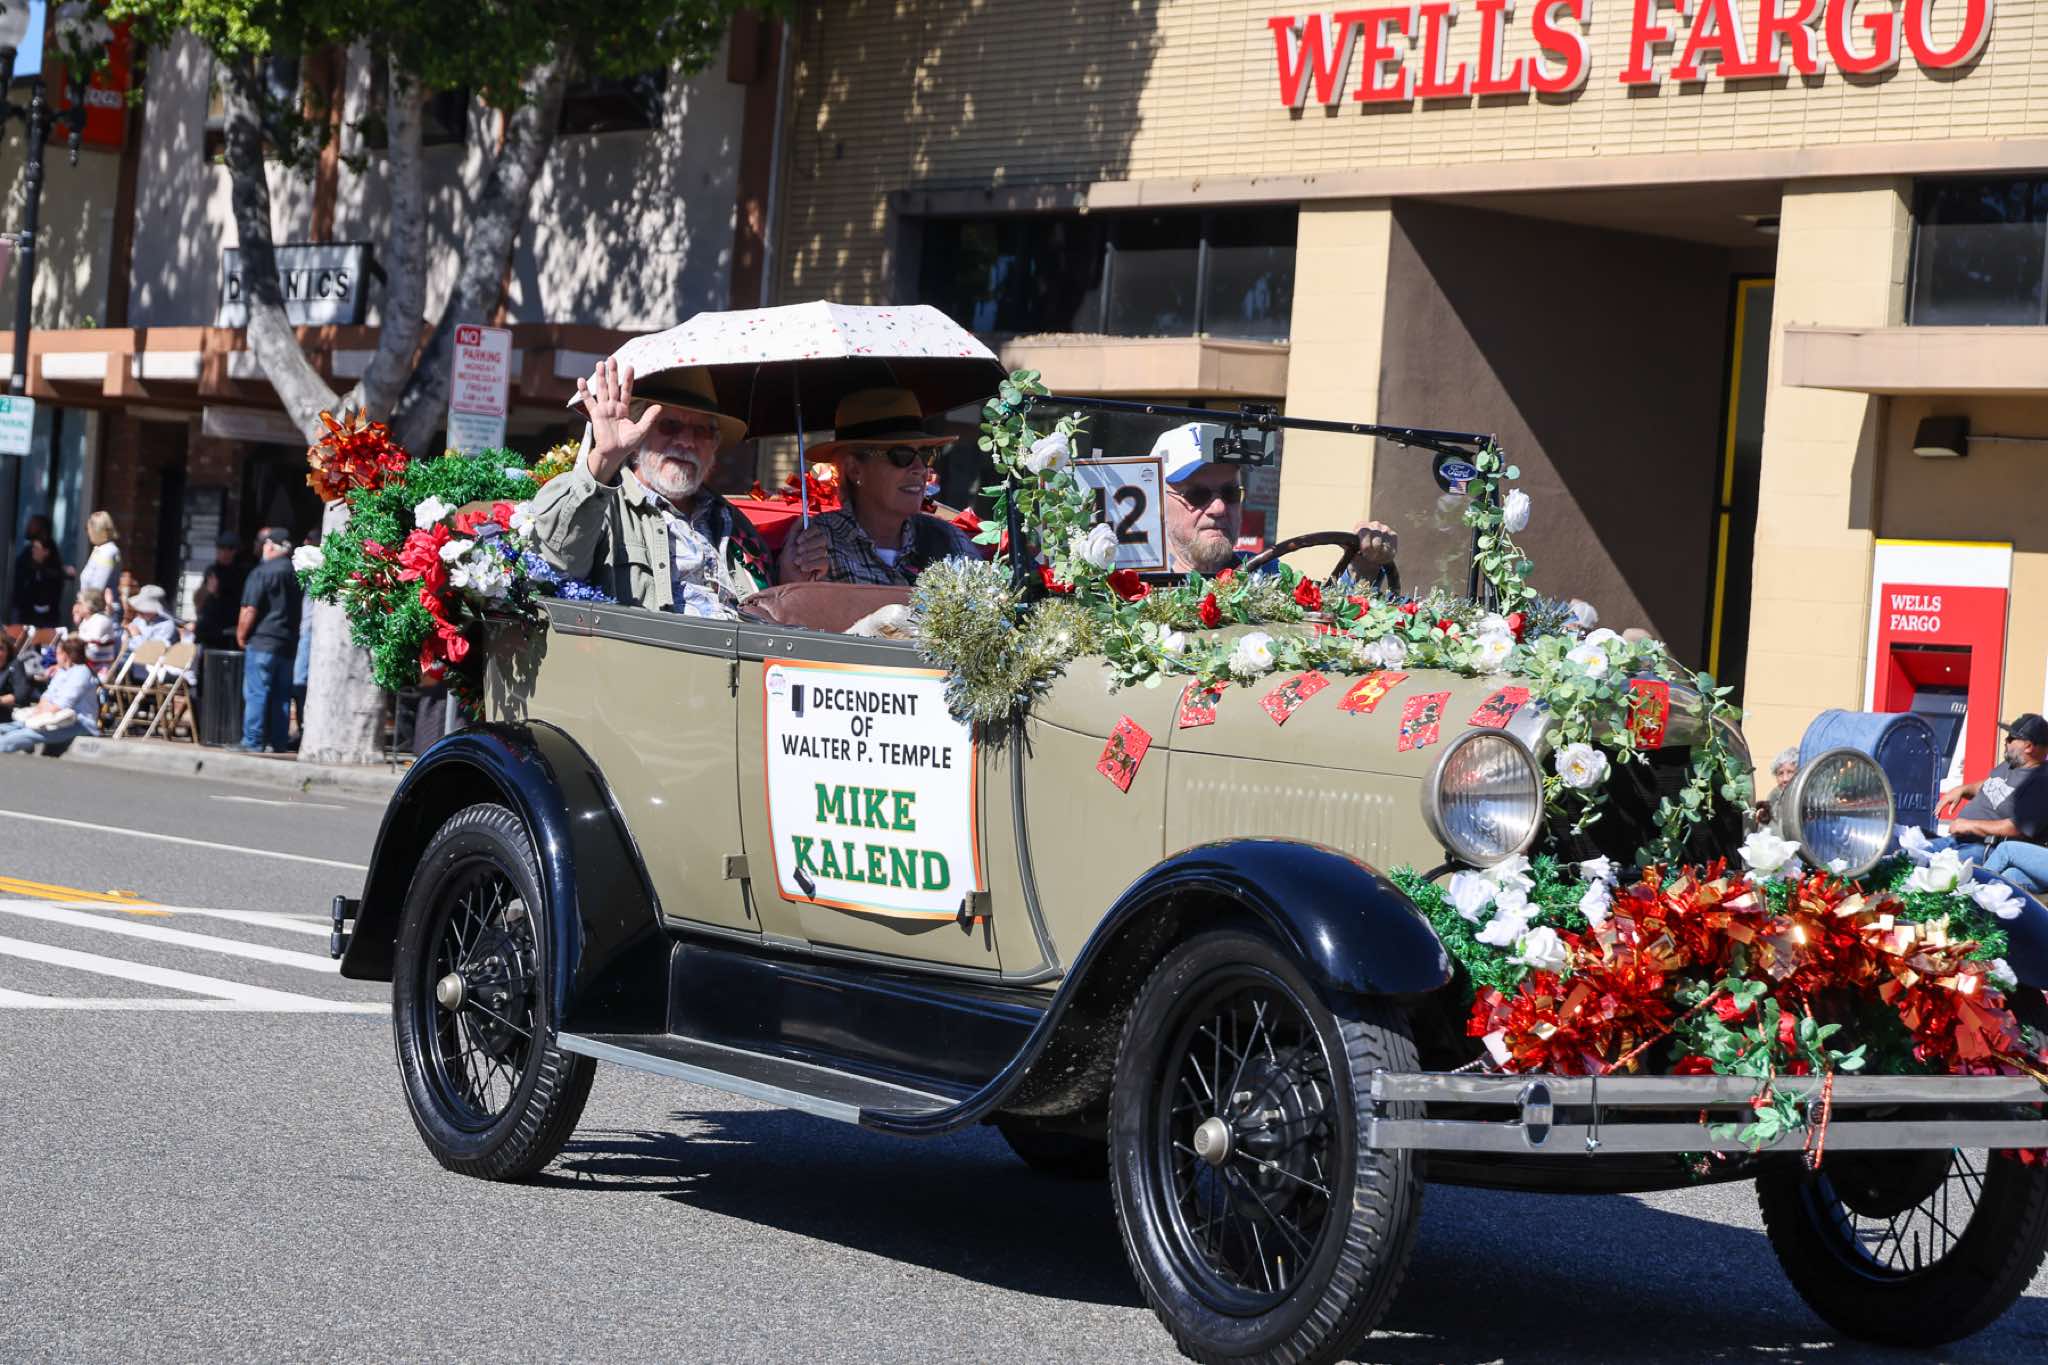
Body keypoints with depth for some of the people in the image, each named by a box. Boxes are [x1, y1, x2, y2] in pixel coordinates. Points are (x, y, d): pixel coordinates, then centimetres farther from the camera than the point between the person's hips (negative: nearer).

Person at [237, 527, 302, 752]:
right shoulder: (298, 573, 9)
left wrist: (241, 636, 0)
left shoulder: (262, 572, -11)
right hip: (288, 644, 7)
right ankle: (278, 742, 10)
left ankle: (253, 742, -6)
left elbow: (249, 611, -12)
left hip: (263, 642, -6)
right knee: (282, 696, 9)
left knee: (256, 694, -4)